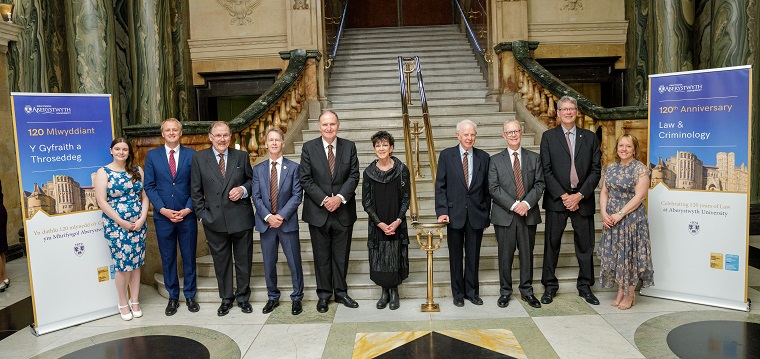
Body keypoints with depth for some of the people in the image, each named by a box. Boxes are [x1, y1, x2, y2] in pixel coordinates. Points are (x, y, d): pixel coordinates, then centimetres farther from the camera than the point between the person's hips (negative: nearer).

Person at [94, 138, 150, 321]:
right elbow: (102, 201, -9)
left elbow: (145, 196, 7)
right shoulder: (103, 172, -2)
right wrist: (121, 222, -13)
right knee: (123, 265, -1)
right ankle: (123, 303, 16)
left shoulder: (137, 171, 8)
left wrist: (142, 219, -7)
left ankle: (135, 301, 20)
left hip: (138, 224, 3)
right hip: (116, 225, -3)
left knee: (136, 263, 8)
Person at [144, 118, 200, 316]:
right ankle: (173, 297, 22)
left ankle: (190, 295, 22)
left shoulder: (191, 155, 1)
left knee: (189, 257, 9)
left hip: (187, 215, 0)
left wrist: (188, 209, -11)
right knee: (167, 258, 9)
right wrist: (163, 210, -10)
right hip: (163, 216, 1)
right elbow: (149, 186, 1)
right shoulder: (152, 155, 4)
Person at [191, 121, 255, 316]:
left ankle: (243, 297, 27)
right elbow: (196, 190, 3)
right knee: (221, 262, 11)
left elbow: (252, 180, 11)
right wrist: (202, 214, -2)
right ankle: (226, 298, 28)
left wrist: (243, 189, -10)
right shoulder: (199, 158, 1)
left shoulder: (241, 156, 3)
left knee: (243, 260, 10)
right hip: (215, 220, 0)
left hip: (241, 218, 1)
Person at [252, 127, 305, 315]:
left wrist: (282, 216, -15)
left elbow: (297, 195, -5)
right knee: (269, 263, 11)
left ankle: (296, 298, 19)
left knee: (294, 263, 4)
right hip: (266, 223, 2)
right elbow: (256, 197, 2)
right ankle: (272, 297, 27)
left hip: (288, 222, -2)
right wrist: (268, 216, -13)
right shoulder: (258, 169, 7)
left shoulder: (293, 167, 1)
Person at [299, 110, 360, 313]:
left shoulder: (349, 147, 2)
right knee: (322, 256, 9)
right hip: (318, 212, -1)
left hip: (344, 211, 1)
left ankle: (341, 292, 26)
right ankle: (323, 294, 23)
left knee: (342, 255, 11)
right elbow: (305, 180, -5)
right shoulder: (309, 148, -1)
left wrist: (340, 197, -15)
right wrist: (323, 200, -15)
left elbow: (354, 176, -2)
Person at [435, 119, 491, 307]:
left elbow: (487, 188, 6)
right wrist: (442, 211, -10)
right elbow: (440, 186, -2)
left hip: (476, 214, 1)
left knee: (473, 255, 10)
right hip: (455, 213, -1)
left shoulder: (483, 157, 5)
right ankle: (458, 293, 22)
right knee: (455, 256, 9)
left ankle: (472, 291, 24)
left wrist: (486, 214, 4)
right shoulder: (446, 155, 0)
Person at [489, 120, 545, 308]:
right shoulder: (495, 160, 4)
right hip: (504, 215, -1)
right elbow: (494, 188, -5)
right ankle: (505, 291, 18)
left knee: (527, 254, 9)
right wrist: (513, 205, -15)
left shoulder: (534, 158, 9)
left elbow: (539, 184, 2)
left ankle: (527, 291, 22)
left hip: (529, 214, 2)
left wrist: (527, 203, -14)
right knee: (505, 255, 5)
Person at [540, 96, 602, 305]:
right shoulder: (548, 137, 2)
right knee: (552, 244, 5)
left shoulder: (590, 137, 7)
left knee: (585, 245, 8)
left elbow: (596, 170, 3)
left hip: (583, 199, 2)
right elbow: (546, 171, -3)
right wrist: (563, 196, -11)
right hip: (557, 199, -1)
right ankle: (550, 286, 16)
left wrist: (579, 195, -9)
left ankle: (585, 286, 22)